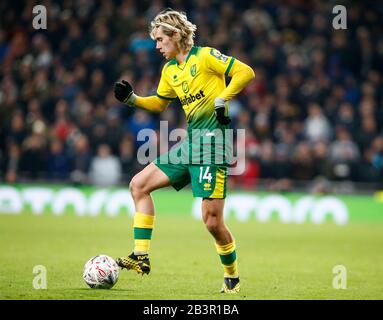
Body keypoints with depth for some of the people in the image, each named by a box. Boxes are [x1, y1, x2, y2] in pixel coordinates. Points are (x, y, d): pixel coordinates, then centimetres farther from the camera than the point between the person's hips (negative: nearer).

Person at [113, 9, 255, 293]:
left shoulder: (205, 56, -8)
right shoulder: (170, 70, 16)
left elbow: (246, 72, -13)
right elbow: (159, 103, 30)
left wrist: (222, 100, -19)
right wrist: (131, 98, 15)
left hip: (213, 142, -9)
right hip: (190, 143, 9)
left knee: (212, 220, -11)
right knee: (139, 184, 5)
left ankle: (233, 278, 10)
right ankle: (141, 257, 5)